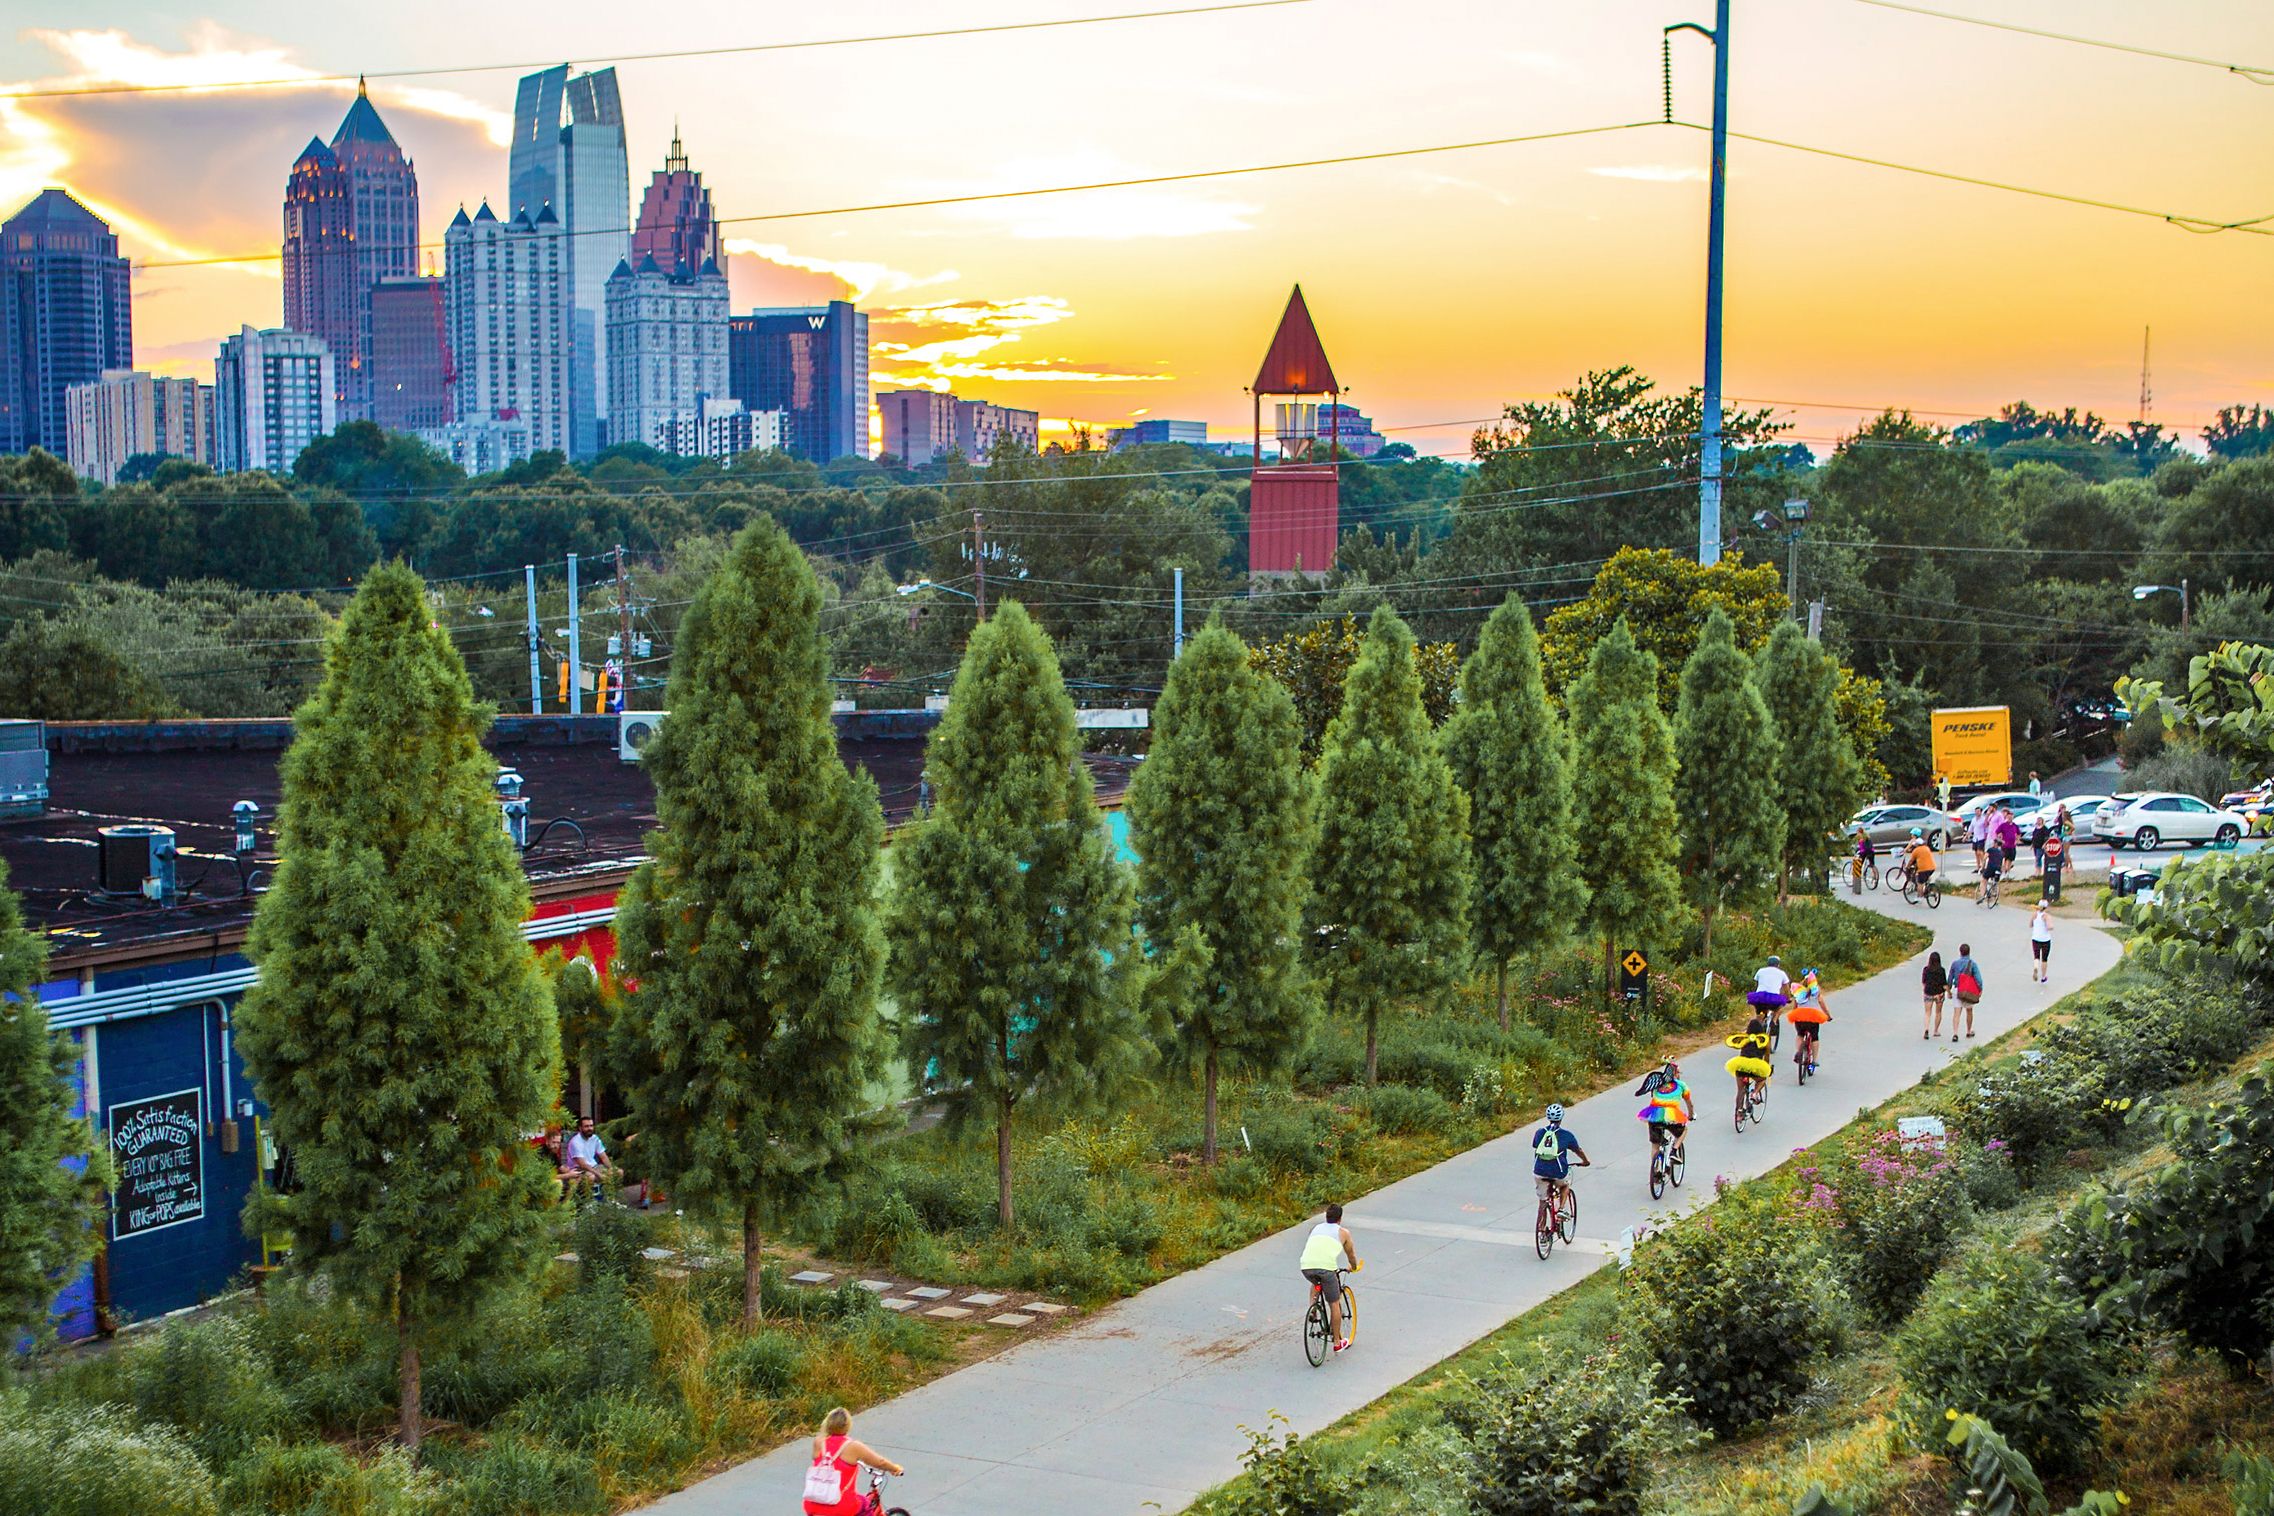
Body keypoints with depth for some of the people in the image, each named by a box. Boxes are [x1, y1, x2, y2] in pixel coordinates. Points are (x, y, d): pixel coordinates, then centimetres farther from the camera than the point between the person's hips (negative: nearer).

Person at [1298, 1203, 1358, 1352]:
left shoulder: (1316, 1228, 29)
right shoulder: (1343, 1232, 20)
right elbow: (1351, 1254, 33)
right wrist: (1354, 1267, 53)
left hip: (1306, 1267, 4)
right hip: (1326, 1267, -4)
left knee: (1316, 1283, 38)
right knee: (1335, 1304, 11)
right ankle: (1337, 1342, 16)